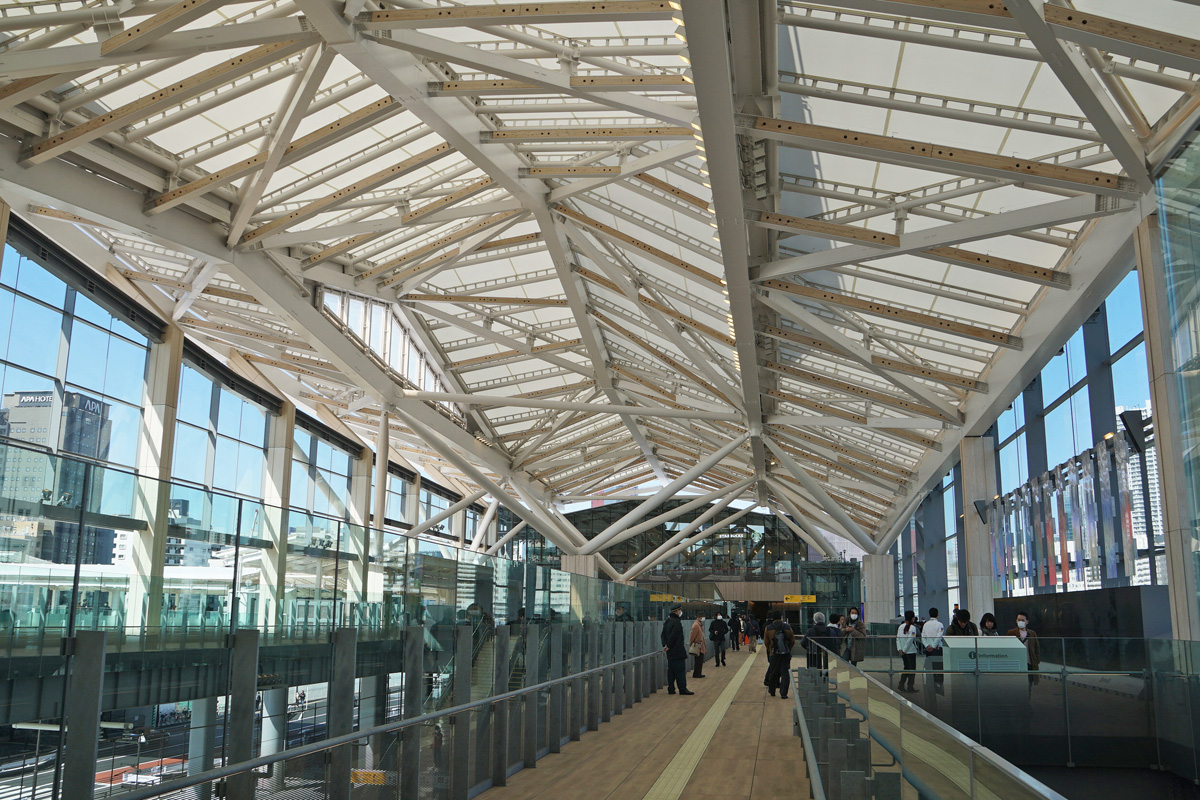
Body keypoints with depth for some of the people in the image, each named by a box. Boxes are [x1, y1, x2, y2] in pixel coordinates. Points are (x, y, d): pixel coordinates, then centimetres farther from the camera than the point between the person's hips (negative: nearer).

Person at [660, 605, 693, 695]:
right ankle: (682, 689, -3)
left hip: (670, 652, 9)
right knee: (680, 670, -4)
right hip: (678, 652, -9)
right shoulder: (676, 622, -16)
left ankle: (671, 689, 13)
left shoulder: (667, 621, 14)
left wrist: (665, 645, 7)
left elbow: (663, 634, 15)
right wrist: (668, 646, -12)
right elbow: (673, 636, -20)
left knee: (671, 670, 11)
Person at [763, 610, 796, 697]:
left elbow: (766, 642, 1)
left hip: (774, 654, 0)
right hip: (786, 654, 0)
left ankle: (772, 691, 27)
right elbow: (793, 641, 5)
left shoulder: (768, 628, -5)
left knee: (773, 673, 13)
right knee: (785, 673, 3)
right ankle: (783, 693, -2)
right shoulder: (788, 627, -3)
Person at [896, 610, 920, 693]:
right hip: (911, 651, -6)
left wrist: (900, 649, 1)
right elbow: (910, 640, -19)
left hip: (904, 652, 6)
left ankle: (901, 686, 12)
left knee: (906, 668, 17)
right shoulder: (913, 627, -14)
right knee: (912, 669, 4)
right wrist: (904, 650, -13)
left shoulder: (901, 626, 6)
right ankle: (910, 687, 6)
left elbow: (897, 638, 4)